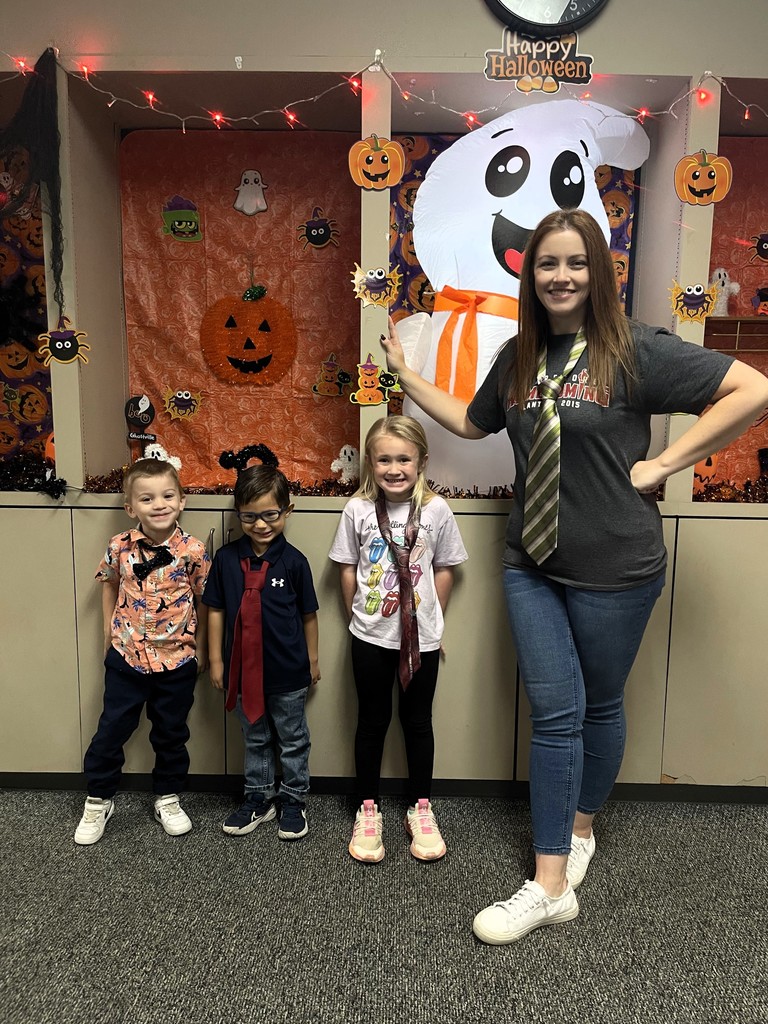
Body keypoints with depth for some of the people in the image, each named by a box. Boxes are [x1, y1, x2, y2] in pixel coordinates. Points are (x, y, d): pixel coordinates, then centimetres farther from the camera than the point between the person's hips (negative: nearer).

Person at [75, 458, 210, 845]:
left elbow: (204, 601, -4)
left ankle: (167, 799, 35)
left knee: (171, 734, 15)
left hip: (177, 661, -1)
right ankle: (98, 802, 33)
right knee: (111, 731, 12)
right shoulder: (119, 547, -9)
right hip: (126, 657, 1)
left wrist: (200, 649, 1)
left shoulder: (192, 551, -14)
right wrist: (109, 629, 9)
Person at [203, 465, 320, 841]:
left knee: (293, 741, 15)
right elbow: (215, 610, 1)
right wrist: (216, 660, 2)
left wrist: (313, 660, 4)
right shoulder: (226, 558, -7)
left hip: (288, 671, -2)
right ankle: (258, 799, 36)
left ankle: (293, 801, 33)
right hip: (244, 667, 2)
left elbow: (308, 614, -2)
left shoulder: (293, 561, -12)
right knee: (255, 739, 20)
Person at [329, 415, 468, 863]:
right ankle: (368, 809, 28)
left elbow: (444, 570, 1)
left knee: (418, 721, 13)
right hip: (371, 639, 0)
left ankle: (421, 808, 30)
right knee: (373, 721, 13)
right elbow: (347, 569, 2)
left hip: (421, 638, 0)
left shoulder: (436, 509, -8)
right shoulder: (358, 510, -7)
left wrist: (432, 621, 4)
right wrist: (358, 617, 5)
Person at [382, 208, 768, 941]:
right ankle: (551, 885, 13)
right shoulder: (519, 356, 7)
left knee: (599, 707, 14)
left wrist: (665, 463, -14)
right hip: (531, 563, 4)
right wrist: (406, 374, 17)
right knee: (554, 713, 5)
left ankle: (581, 829, 39)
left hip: (614, 568, -4)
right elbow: (469, 423, 21)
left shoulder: (635, 350, -10)